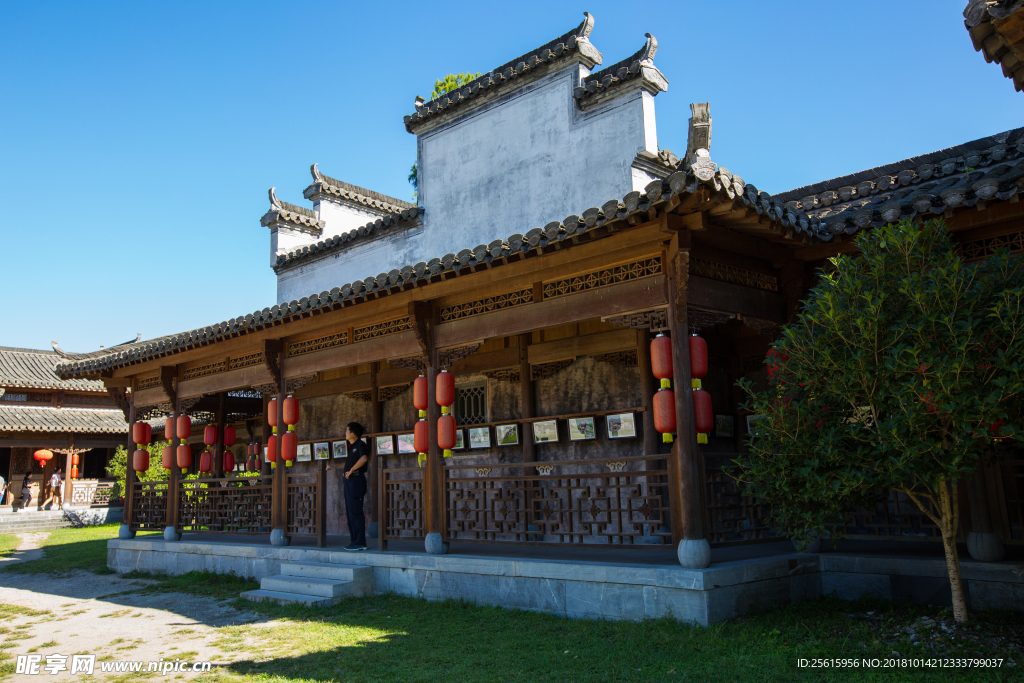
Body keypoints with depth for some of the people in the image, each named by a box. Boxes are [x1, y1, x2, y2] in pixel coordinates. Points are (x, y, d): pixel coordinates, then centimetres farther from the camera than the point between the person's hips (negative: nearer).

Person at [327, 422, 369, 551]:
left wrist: (351, 470, -19)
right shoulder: (352, 447, 20)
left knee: (356, 512, -10)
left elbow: (363, 459, -28)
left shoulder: (360, 444, -9)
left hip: (356, 480, -10)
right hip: (349, 481, 10)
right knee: (350, 512, 10)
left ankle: (360, 542, -8)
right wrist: (334, 468, 36)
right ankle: (355, 541, 15)